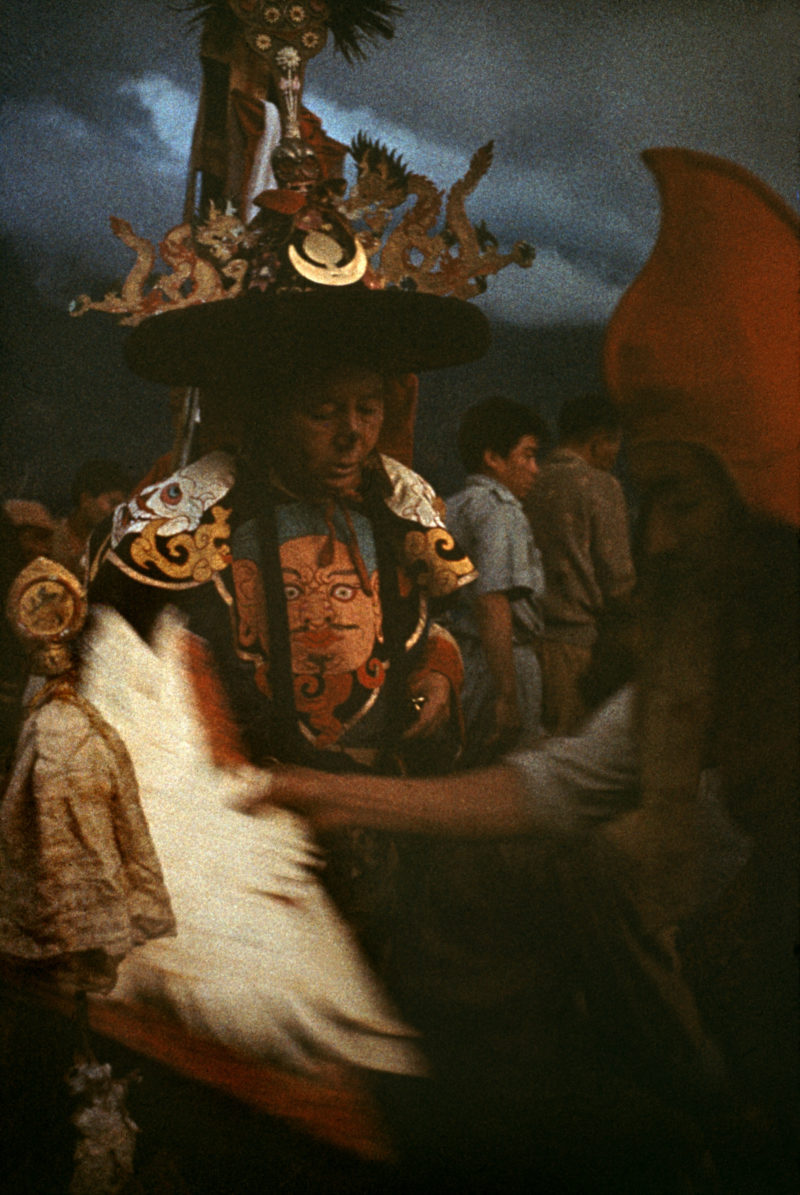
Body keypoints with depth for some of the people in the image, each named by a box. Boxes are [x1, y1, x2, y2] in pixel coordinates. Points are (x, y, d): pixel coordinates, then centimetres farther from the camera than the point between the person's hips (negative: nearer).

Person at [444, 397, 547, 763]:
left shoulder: (449, 509, 14)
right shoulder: (502, 513, -12)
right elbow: (492, 602, -23)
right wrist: (508, 698, -25)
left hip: (455, 660, 9)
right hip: (500, 662, -9)